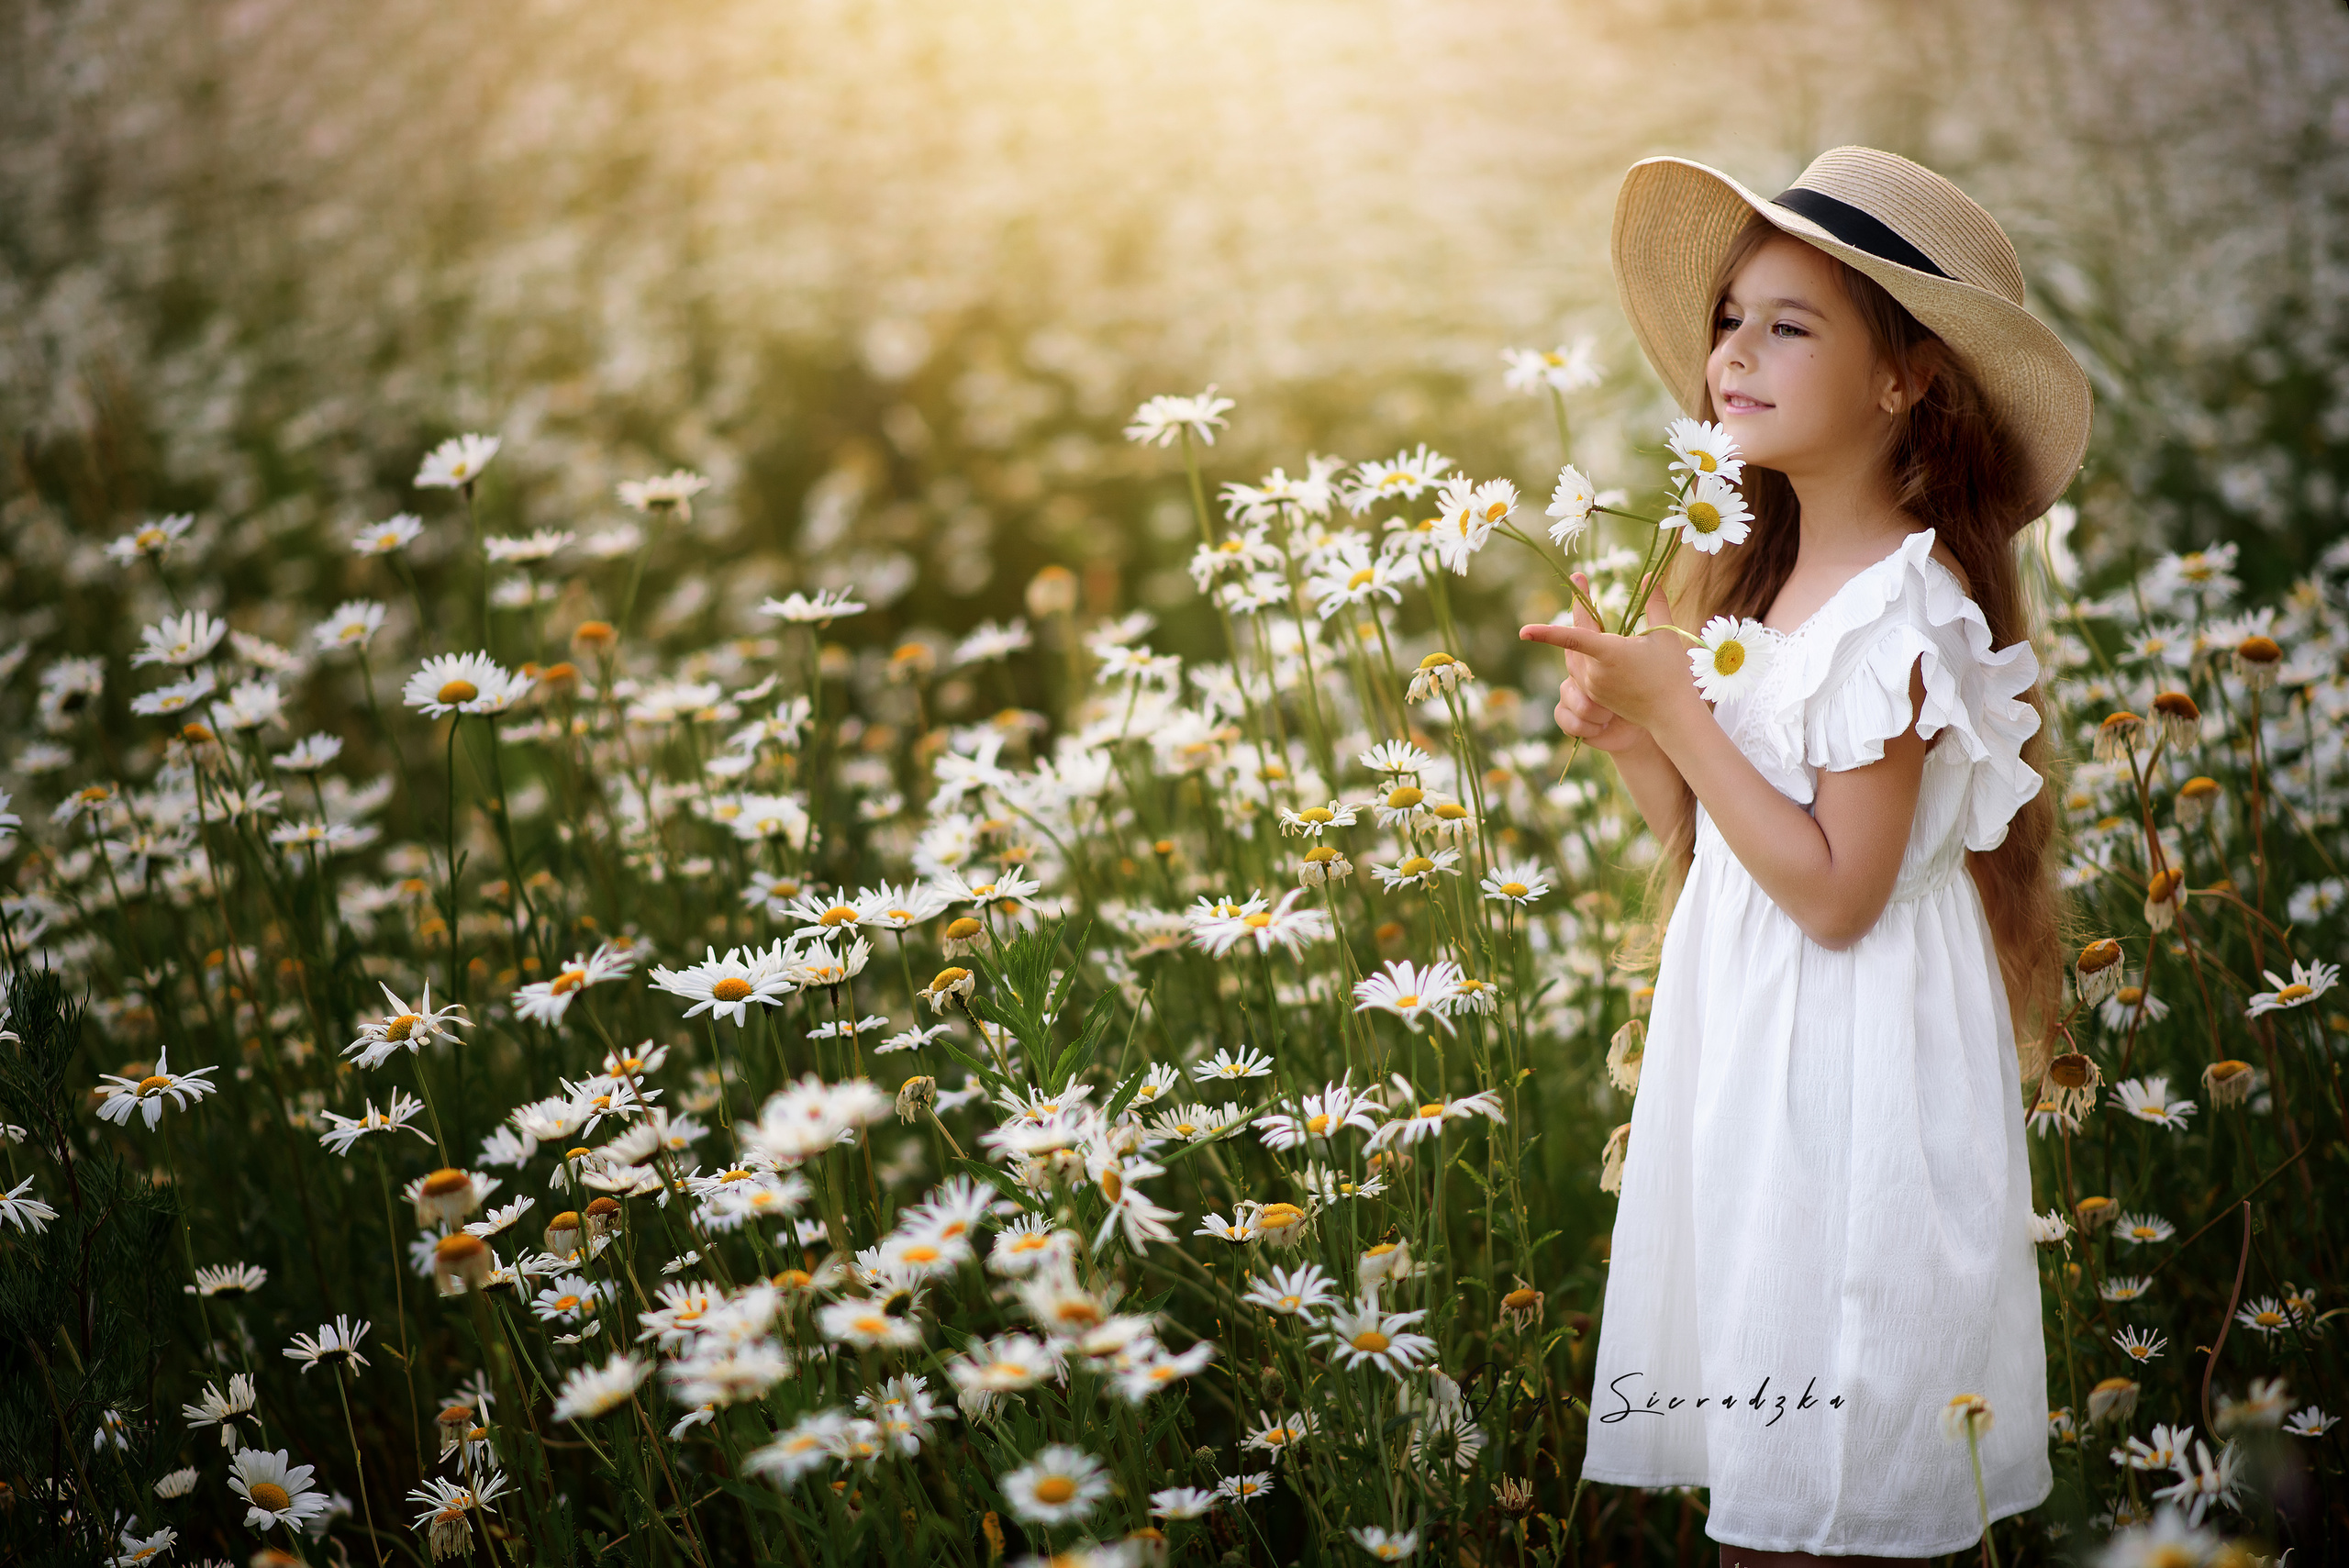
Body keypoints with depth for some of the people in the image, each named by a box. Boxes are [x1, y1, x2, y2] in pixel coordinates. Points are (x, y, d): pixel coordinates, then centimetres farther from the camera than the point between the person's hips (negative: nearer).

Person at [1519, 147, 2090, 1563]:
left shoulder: (1904, 606, -16)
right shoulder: (1765, 572, 10)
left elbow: (1835, 892, -20)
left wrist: (1677, 708, -18)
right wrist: (1625, 735, -3)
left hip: (1853, 1073, -8)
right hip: (1747, 1046, 8)